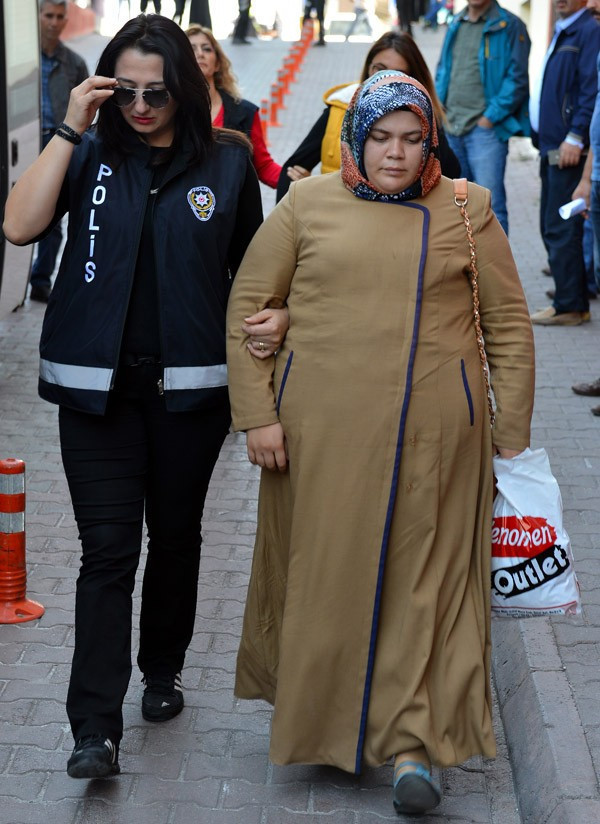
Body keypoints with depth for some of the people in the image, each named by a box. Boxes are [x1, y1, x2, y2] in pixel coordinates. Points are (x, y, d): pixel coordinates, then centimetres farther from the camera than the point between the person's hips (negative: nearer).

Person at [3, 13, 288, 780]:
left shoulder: (227, 161, 2)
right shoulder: (90, 156, 1)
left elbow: (251, 268, 12)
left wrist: (271, 316, -8)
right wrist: (69, 129, -14)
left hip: (190, 385, 1)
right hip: (98, 385, -1)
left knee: (175, 535, 16)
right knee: (107, 549, -6)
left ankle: (163, 670, 38)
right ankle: (95, 729, -7)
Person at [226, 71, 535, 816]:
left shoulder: (466, 210, 6)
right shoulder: (307, 205, 5)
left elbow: (508, 324, 7)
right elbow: (247, 307, 5)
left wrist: (513, 433, 3)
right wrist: (257, 414, -3)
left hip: (435, 431, 0)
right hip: (323, 426, 0)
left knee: (424, 580, 0)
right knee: (325, 572, 8)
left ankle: (411, 744, 4)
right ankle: (317, 722, 26)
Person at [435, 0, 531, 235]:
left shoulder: (510, 26, -5)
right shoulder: (455, 26, 14)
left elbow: (517, 79, -9)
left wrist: (490, 116, -13)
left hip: (486, 128, -6)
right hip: (450, 127, 6)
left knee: (491, 205, -10)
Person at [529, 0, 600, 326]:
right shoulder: (562, 32, 18)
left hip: (569, 150, -10)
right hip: (552, 147, 10)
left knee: (560, 229, -9)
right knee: (551, 227, 14)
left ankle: (570, 306, -4)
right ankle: (572, 294, 23)